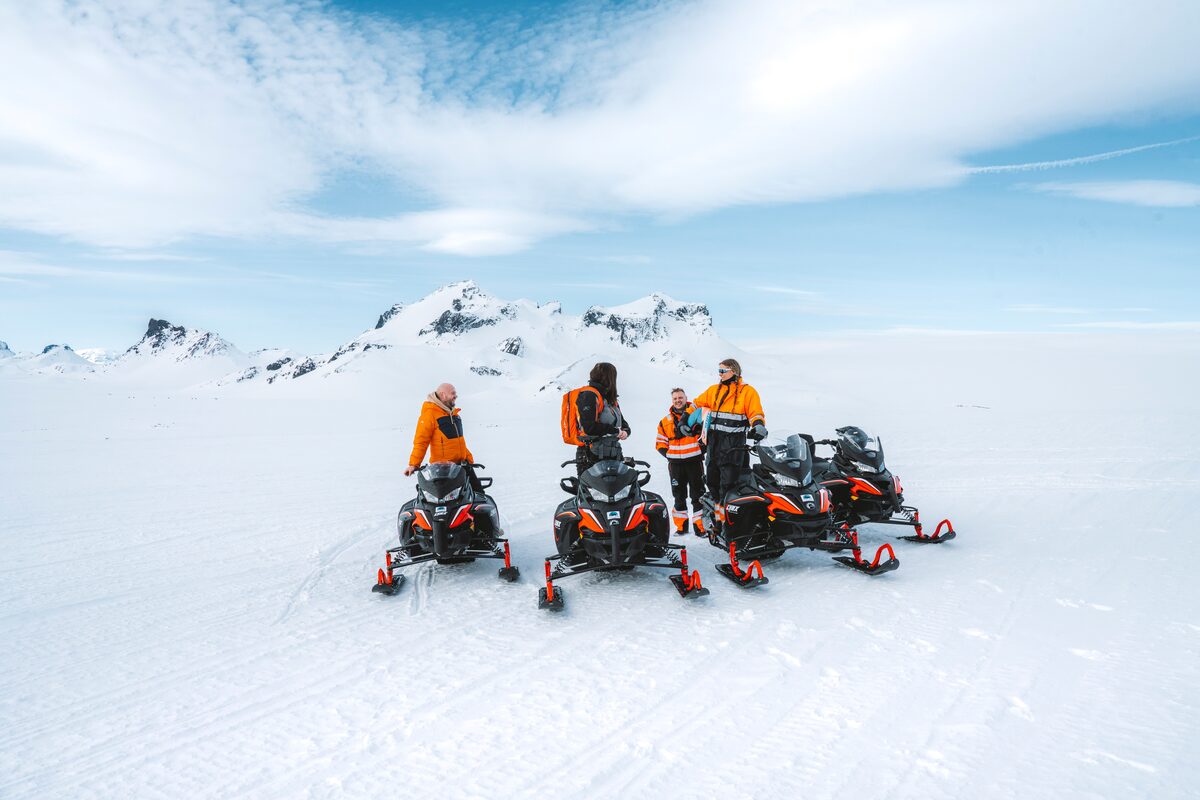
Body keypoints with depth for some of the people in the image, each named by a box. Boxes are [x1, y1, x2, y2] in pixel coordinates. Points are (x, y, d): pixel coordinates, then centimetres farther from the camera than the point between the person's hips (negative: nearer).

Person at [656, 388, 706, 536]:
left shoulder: (696, 414, 1)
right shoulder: (665, 421, 10)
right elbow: (660, 443, 14)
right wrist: (668, 454, 0)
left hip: (695, 461, -2)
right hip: (675, 464, 3)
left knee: (698, 495, -1)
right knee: (679, 496, 8)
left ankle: (700, 526, 4)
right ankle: (681, 526, 16)